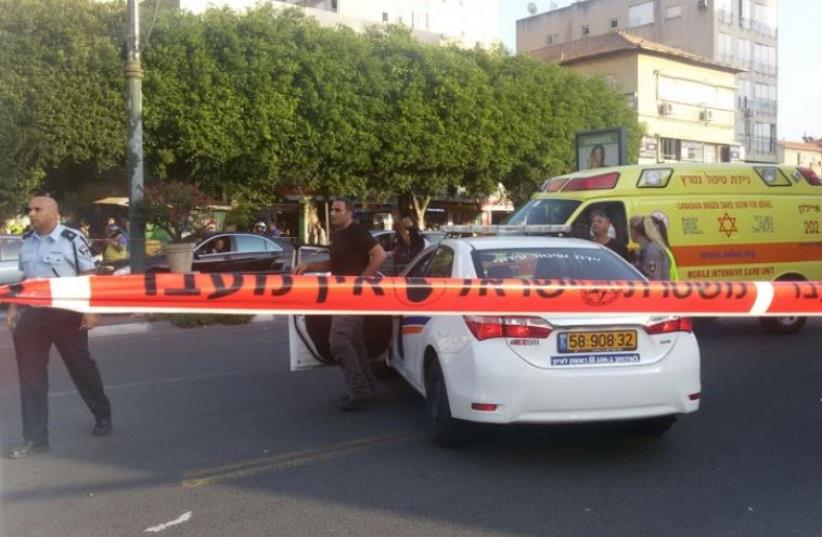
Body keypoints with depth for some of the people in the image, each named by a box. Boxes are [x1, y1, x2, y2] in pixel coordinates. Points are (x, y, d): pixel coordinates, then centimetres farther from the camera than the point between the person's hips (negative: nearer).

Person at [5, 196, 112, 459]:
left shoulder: (72, 239, -10)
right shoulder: (26, 242, 8)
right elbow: (26, 278, 17)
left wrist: (90, 311, -16)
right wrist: (13, 308, 12)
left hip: (66, 313, -5)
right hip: (33, 314, 5)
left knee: (80, 367, 9)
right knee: (30, 375, 3)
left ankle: (103, 416, 31)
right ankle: (35, 438, 11)